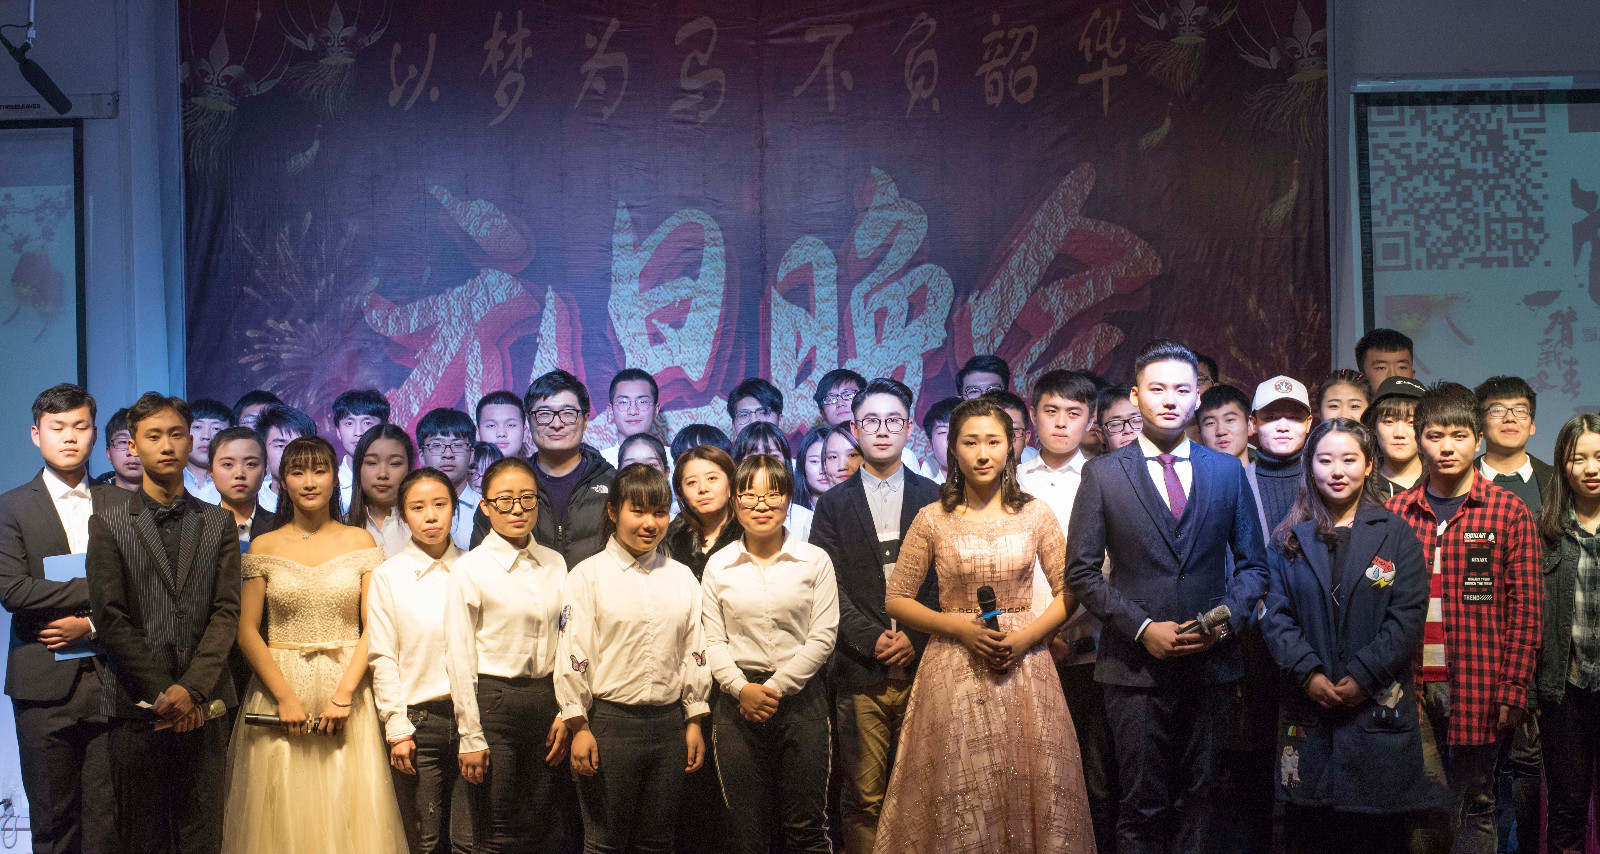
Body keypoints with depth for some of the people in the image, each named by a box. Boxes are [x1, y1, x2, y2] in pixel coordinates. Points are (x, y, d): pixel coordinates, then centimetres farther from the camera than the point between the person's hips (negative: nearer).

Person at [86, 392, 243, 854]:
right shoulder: (108, 524, 4)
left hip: (203, 706, 2)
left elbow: (227, 611, 1)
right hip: (136, 705, -1)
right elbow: (110, 619, -4)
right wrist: (163, 693, -10)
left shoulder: (219, 523, 10)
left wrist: (191, 689, -11)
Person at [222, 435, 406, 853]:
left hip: (347, 685, 0)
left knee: (350, 811, 1)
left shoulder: (360, 541, 4)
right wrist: (285, 696, -11)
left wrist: (344, 693, -12)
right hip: (279, 688, 0)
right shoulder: (264, 547, 5)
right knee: (283, 814, 2)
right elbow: (247, 631, 0)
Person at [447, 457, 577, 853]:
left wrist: (565, 713, 5)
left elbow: (564, 642, 10)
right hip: (494, 700, -4)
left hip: (545, 699, 4)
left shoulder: (555, 564, 6)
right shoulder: (470, 569, -7)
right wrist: (470, 737, -7)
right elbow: (460, 658, -6)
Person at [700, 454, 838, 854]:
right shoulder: (719, 566, 6)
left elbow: (823, 637, -2)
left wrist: (776, 687, -9)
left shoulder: (815, 561, 3)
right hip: (739, 698, 1)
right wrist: (742, 688, -11)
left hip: (800, 695, -1)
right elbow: (712, 641, 3)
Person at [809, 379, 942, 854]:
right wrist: (872, 639, -9)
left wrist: (914, 638, -7)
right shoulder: (834, 504, 10)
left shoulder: (934, 498, 11)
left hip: (922, 666, 0)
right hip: (860, 671, 0)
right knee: (864, 796, 0)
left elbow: (945, 580, 5)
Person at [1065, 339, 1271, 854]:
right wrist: (1142, 628, -12)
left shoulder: (1227, 472, 9)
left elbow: (1252, 563, 12)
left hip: (1209, 665, 2)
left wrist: (1228, 617, -7)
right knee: (1142, 808, 3)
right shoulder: (1103, 474, 2)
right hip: (1136, 668, -2)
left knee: (1199, 801, 8)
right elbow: (1082, 571, -1)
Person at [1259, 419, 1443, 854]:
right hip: (1308, 707, 1)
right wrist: (1308, 672, -12)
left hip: (1379, 706, -1)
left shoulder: (1395, 533, 4)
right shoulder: (1290, 537, 9)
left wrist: (1363, 675, -14)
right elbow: (1276, 615, 2)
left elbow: (1408, 617, -4)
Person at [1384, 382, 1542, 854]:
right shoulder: (1397, 510, 7)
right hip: (1412, 684, 2)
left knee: (1475, 802, 7)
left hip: (1479, 686, -2)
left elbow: (1526, 607, -2)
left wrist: (1514, 686, -8)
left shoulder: (1509, 512, -1)